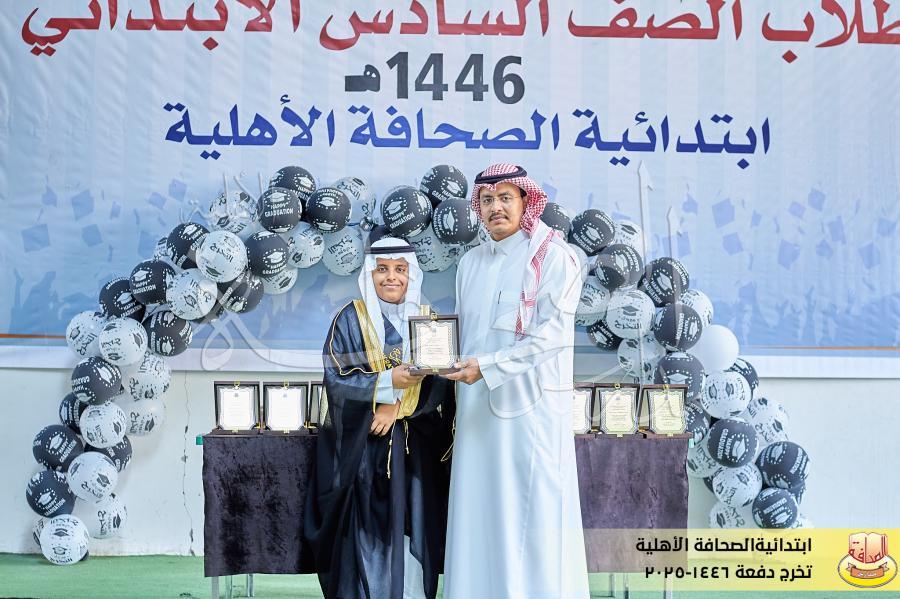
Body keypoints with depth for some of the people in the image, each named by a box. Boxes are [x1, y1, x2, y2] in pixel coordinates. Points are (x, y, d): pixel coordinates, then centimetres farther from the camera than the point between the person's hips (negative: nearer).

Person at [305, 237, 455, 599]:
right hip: (363, 446, -2)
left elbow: (438, 384, -1)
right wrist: (388, 383, -22)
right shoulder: (350, 319, -1)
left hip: (414, 446, 3)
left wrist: (398, 405, -16)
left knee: (410, 529, -1)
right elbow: (336, 380, -9)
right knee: (367, 530, -6)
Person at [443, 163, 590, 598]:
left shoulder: (553, 256, -4)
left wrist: (487, 366, -18)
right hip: (477, 405, 6)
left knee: (532, 512, -2)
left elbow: (553, 333, -13)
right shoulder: (471, 262, 15)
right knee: (479, 510, 7)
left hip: (531, 403, -6)